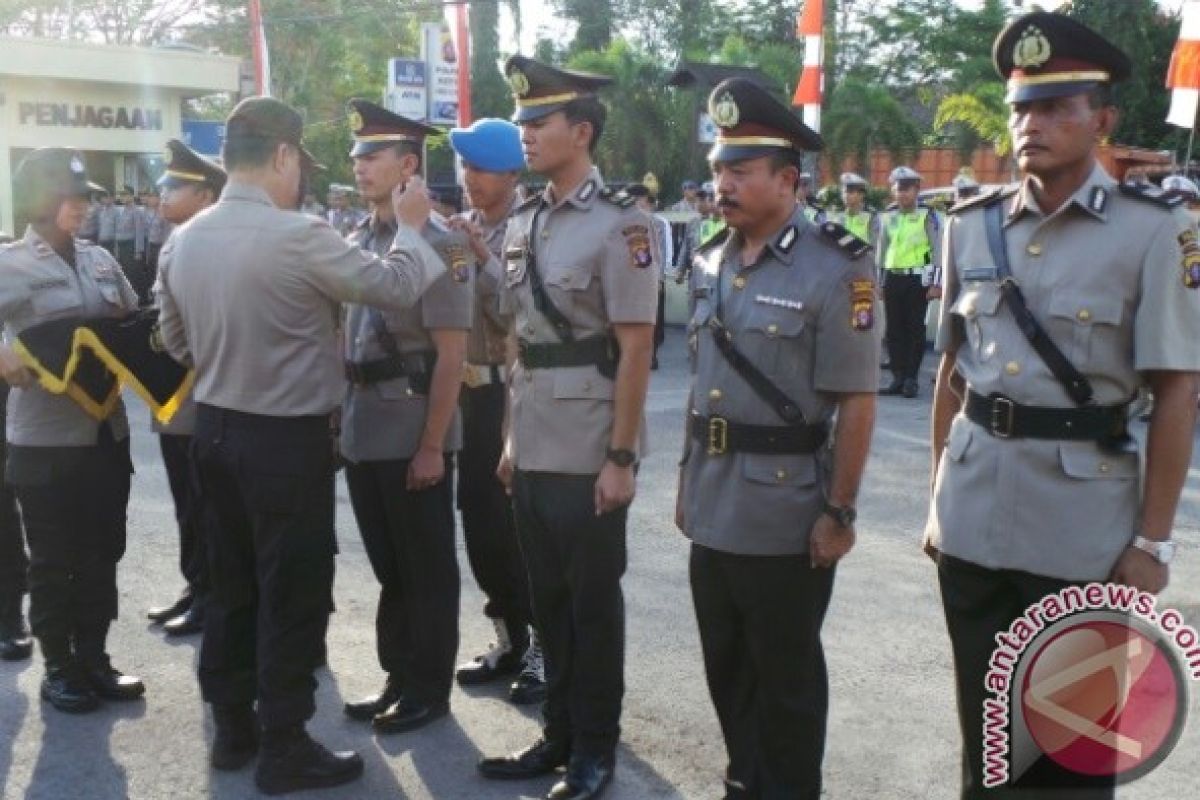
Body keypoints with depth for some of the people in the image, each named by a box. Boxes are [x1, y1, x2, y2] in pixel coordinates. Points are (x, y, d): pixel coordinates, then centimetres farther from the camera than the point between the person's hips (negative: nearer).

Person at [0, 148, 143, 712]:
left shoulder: (100, 259, 8)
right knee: (52, 558, 7)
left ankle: (93, 658, 26)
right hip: (46, 436, -5)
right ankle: (58, 668, 21)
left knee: (101, 552, 12)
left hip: (107, 429, 5)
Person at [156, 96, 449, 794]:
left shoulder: (182, 242, 3)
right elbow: (396, 286, -11)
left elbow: (179, 343, 14)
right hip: (287, 439, -7)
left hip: (215, 429, 8)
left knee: (234, 582, 18)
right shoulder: (299, 236, -21)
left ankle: (233, 726, 30)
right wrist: (411, 226, 5)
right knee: (292, 593, 4)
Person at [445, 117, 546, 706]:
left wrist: (484, 258, -20)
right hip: (472, 389, 7)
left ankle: (542, 645, 16)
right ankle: (510, 639, 28)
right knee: (480, 521, 12)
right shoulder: (464, 228, 9)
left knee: (521, 523, 0)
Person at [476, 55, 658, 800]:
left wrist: (621, 457, -16)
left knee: (594, 603, 7)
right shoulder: (523, 223, 10)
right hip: (533, 450, 7)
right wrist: (511, 437, 14)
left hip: (590, 455, -7)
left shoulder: (620, 224, -11)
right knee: (548, 598, 16)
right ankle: (560, 733, 31)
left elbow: (635, 352, -14)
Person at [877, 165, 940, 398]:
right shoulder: (888, 217, 10)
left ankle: (911, 380, 5)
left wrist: (935, 281, -8)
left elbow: (936, 249, -3)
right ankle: (898, 377, 13)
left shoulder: (926, 215, -2)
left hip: (917, 278, -4)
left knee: (915, 329, 0)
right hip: (892, 278, 4)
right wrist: (877, 280, 13)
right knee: (894, 329, 6)